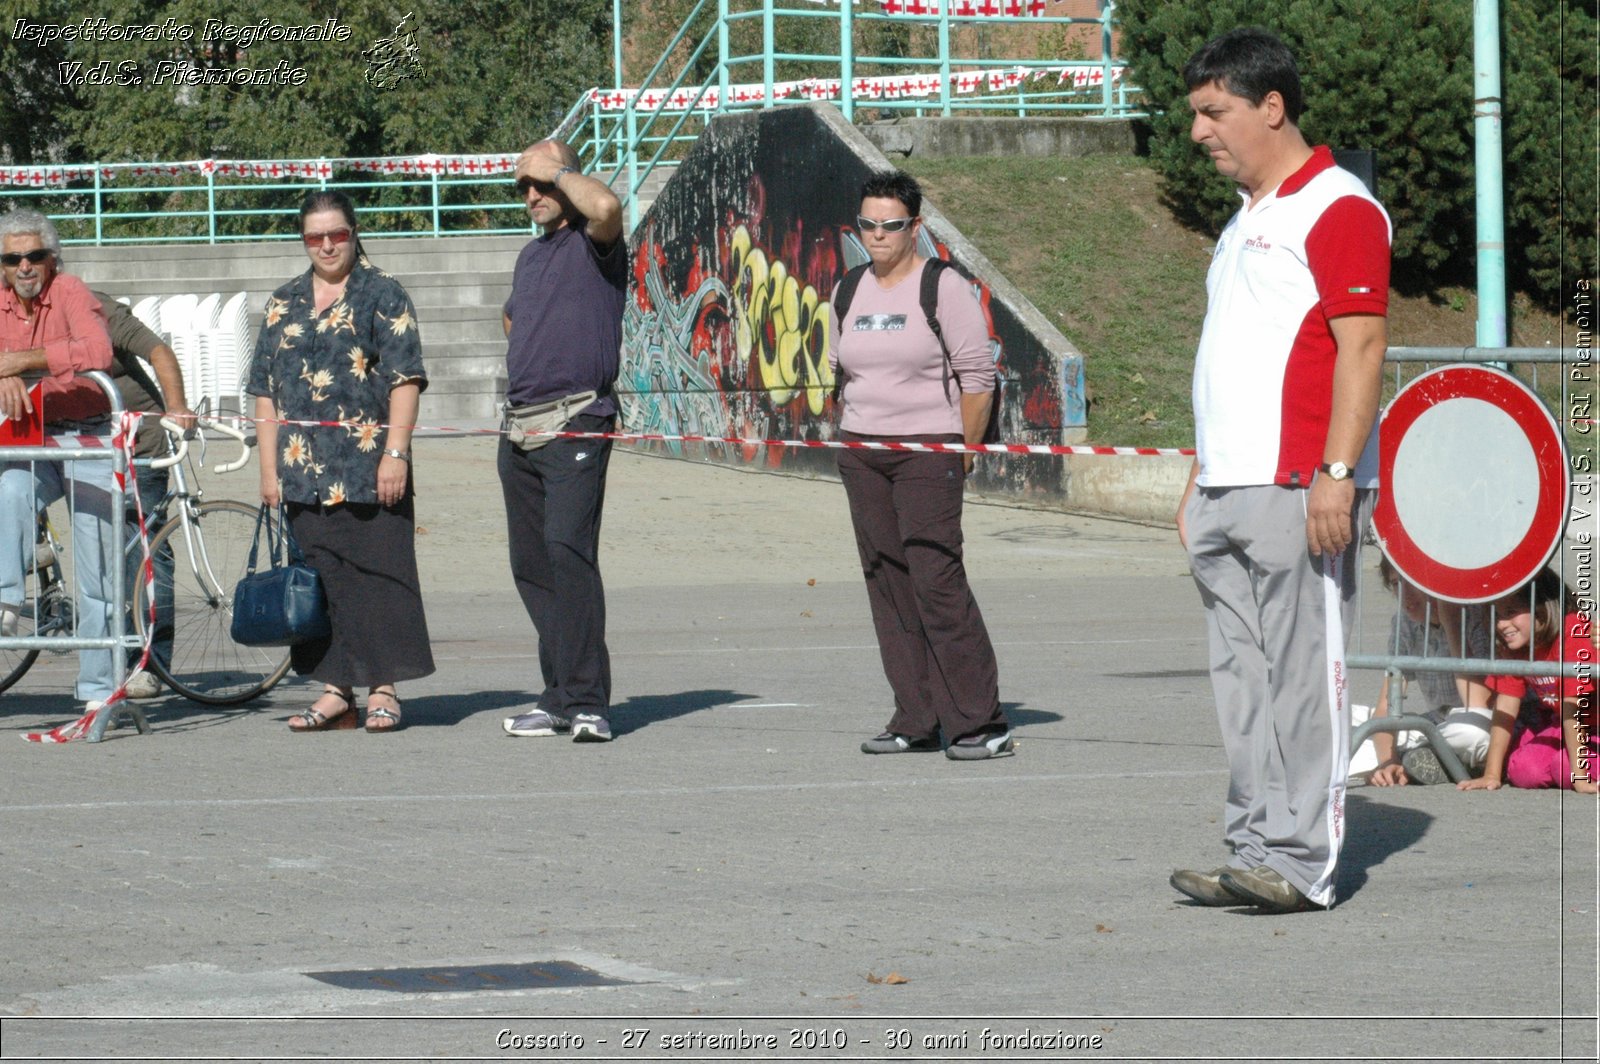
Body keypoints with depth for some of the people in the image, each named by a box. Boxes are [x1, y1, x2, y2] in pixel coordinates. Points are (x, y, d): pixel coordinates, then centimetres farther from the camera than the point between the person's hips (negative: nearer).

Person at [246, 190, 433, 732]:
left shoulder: (383, 295, 2)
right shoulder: (283, 304, 15)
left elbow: (404, 379, -5)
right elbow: (266, 391, 15)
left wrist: (395, 452, -13)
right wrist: (269, 469, 8)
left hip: (370, 467, -4)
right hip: (304, 472, 4)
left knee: (376, 573, -3)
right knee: (318, 578, 4)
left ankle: (382, 689, 3)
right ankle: (335, 691, 9)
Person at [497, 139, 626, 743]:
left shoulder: (593, 242, -3)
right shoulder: (532, 254, 21)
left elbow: (604, 206, -28)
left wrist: (558, 171, -11)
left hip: (576, 425, -9)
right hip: (520, 427, 9)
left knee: (567, 548, -20)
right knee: (531, 564, 8)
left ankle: (586, 704, -22)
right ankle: (561, 698, 13)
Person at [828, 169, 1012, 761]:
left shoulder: (943, 288, -5)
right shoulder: (849, 294, 13)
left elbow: (977, 376, -6)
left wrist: (963, 452, -7)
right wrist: (851, 438, 13)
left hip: (927, 447, -6)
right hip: (861, 452, 6)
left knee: (936, 577, -14)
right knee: (887, 584, 5)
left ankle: (980, 723, -11)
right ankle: (916, 722, 9)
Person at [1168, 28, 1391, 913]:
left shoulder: (1336, 209, -9)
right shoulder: (1246, 219, 21)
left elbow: (1361, 346, -15)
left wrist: (1337, 473, -22)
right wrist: (1201, 479, 22)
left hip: (1297, 491, -9)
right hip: (1230, 494, 9)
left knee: (1302, 675, -6)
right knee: (1242, 677, 8)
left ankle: (1301, 864, -5)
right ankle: (1256, 854, 12)